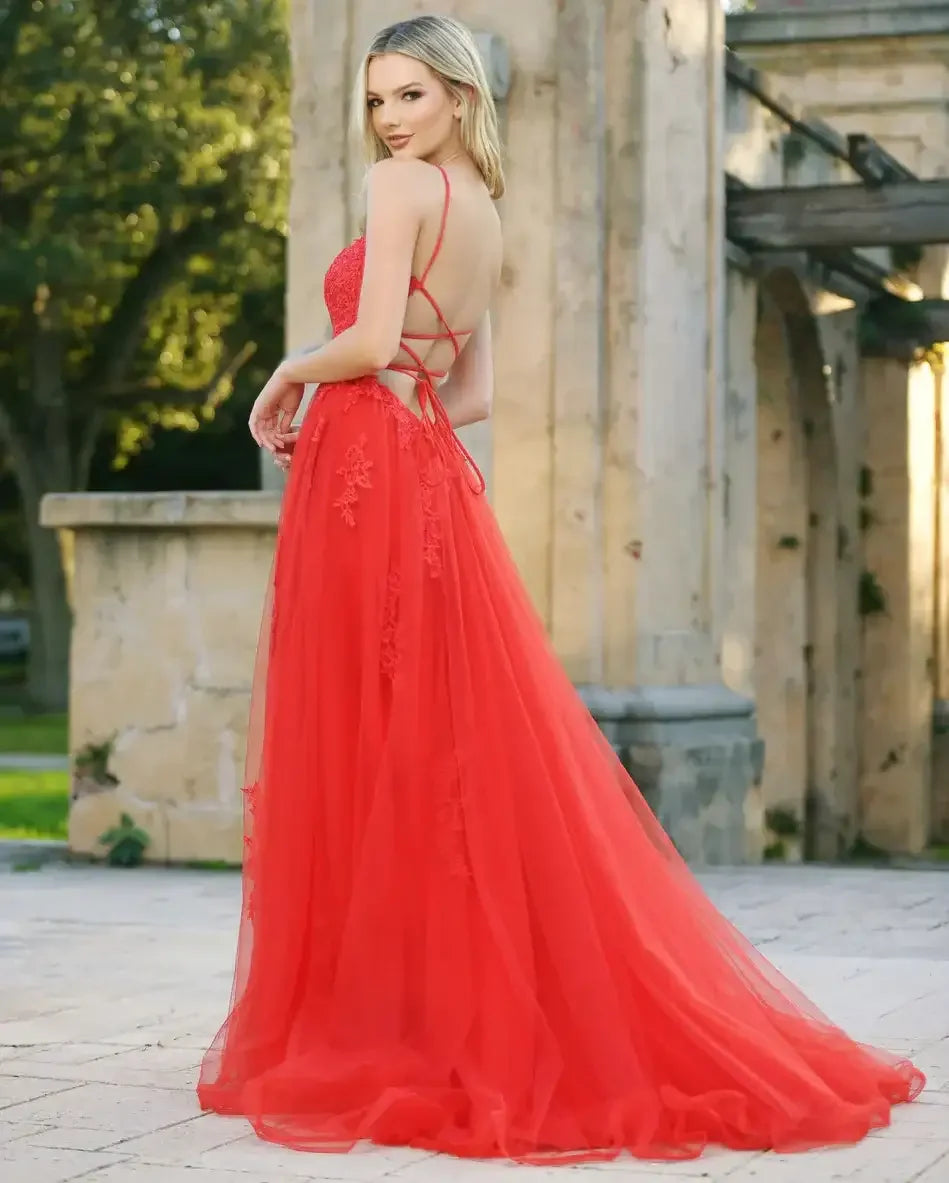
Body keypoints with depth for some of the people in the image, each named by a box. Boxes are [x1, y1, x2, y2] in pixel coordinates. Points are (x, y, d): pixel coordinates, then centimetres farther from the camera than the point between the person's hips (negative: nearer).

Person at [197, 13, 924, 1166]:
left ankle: (370, 1035, -1)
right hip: (427, 474, 8)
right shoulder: (483, 217, 19)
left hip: (365, 482, -8)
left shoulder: (404, 183, -7)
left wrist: (287, 375, 0)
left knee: (363, 759, -5)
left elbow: (371, 343, -18)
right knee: (460, 756, 8)